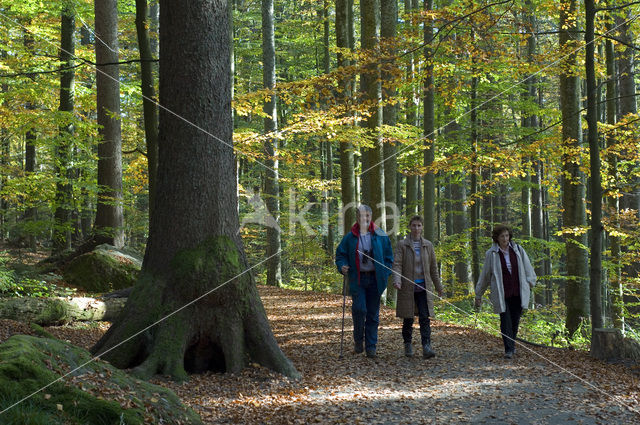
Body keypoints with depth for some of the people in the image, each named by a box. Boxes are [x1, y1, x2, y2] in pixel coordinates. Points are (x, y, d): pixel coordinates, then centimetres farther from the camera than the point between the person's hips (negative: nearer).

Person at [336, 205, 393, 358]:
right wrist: (342, 266, -11)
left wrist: (385, 274, 1)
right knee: (359, 309, -15)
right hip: (357, 278, -2)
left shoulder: (381, 236, 5)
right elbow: (340, 254, 8)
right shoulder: (350, 237, 2)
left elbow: (389, 256, 11)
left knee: (373, 314, 5)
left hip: (375, 279, 2)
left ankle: (371, 346, 13)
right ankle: (358, 340, 6)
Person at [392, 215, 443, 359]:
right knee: (408, 319, 5)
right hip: (408, 287, -2)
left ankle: (426, 347, -13)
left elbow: (433, 267, 16)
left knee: (425, 318, -9)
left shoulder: (428, 245, 10)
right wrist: (397, 281, -24)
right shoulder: (402, 245, 0)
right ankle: (408, 345, 21)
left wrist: (438, 286, 19)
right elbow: (397, 264, -8)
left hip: (424, 287, 2)